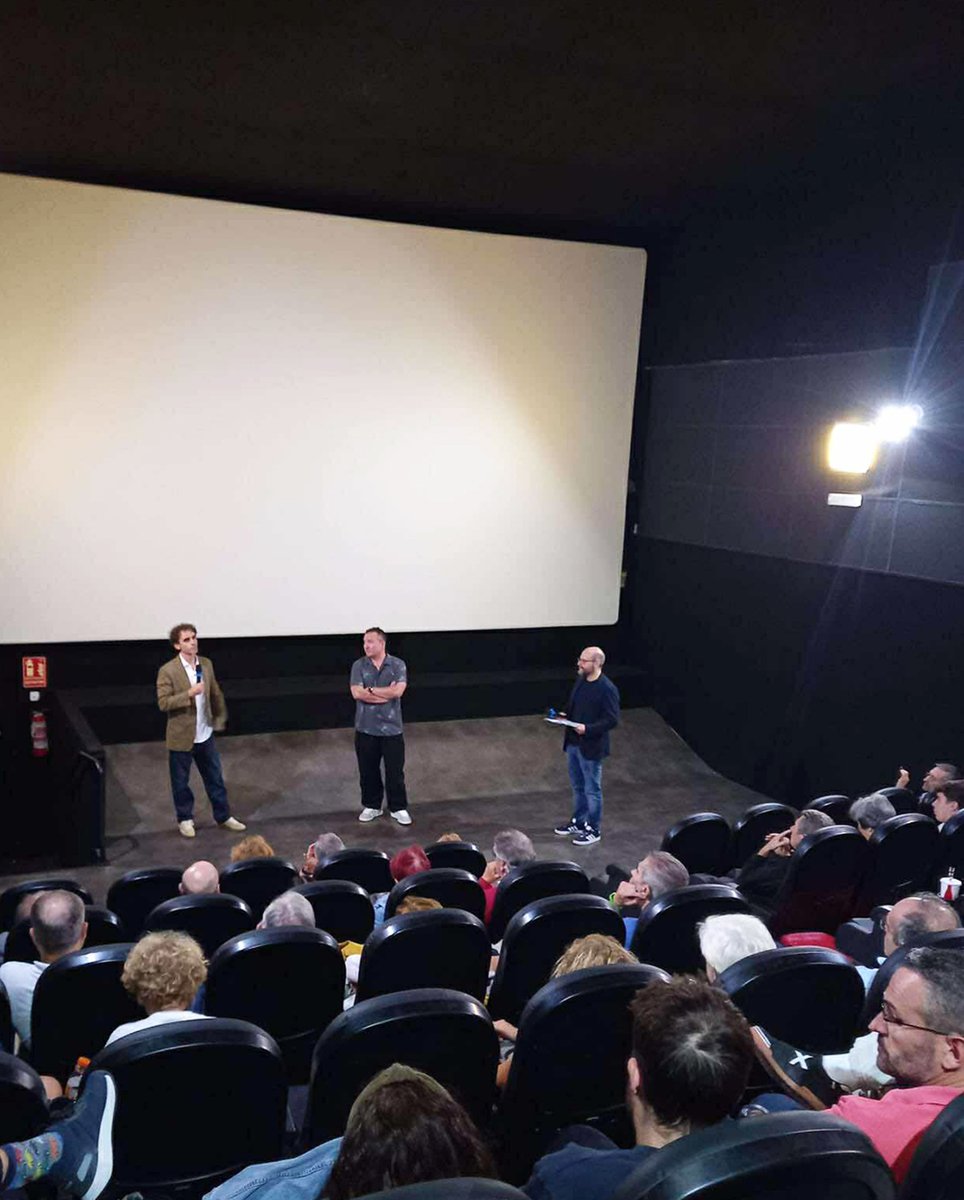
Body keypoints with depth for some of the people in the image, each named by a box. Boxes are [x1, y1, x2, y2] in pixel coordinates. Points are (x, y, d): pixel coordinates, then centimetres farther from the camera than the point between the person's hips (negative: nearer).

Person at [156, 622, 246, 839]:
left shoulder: (206, 664, 1)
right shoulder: (167, 671, -15)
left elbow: (216, 693, 12)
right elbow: (163, 703, -18)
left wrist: (219, 718, 11)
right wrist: (189, 694, -28)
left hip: (205, 734, 4)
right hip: (181, 737, -4)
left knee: (215, 778, 14)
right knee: (180, 782, 11)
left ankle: (224, 816, 28)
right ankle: (185, 819, 30)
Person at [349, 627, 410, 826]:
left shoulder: (397, 665, -4)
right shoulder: (358, 665, -1)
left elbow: (398, 691, -19)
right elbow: (356, 693, -14)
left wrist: (370, 690, -12)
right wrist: (385, 694, -14)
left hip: (391, 728, -1)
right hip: (365, 728, 2)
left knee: (395, 771, 6)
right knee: (368, 771, 12)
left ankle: (398, 808, 21)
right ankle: (371, 806, 29)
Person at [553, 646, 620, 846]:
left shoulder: (607, 689, -20)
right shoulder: (581, 681, 4)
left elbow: (612, 720, -20)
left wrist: (587, 729, -27)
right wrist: (564, 715, -1)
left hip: (591, 747, -8)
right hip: (573, 743, 8)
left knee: (592, 789, 6)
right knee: (577, 786, 21)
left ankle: (594, 830, 20)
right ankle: (578, 822, 36)